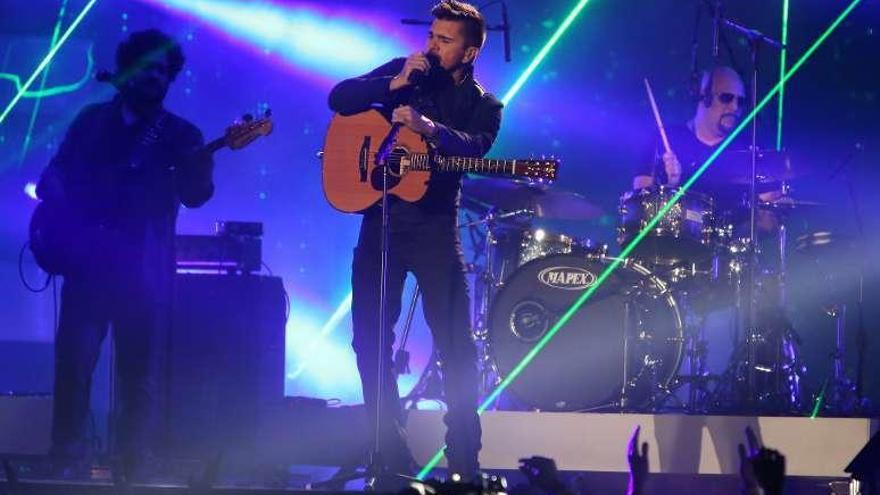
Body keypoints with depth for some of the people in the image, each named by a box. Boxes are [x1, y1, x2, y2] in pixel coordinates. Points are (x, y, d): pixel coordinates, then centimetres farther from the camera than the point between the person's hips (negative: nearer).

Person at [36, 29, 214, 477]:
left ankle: (135, 460, 3)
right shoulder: (92, 120, 14)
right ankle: (68, 457, -3)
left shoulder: (179, 134, 11)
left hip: (146, 268, 0)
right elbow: (54, 176, 12)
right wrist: (65, 216, -8)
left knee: (140, 369, -1)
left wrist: (200, 171, -24)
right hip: (87, 260, 0)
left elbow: (195, 196, -2)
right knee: (74, 361, -7)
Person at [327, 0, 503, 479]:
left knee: (455, 343, -6)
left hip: (435, 225, -3)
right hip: (381, 220, 3)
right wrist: (395, 83, -11)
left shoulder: (483, 106, 3)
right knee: (370, 340, 2)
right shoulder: (403, 72, 10)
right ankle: (393, 454, 11)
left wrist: (426, 126, -35)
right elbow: (339, 98, 0)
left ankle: (464, 462, 0)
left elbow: (474, 149, -18)